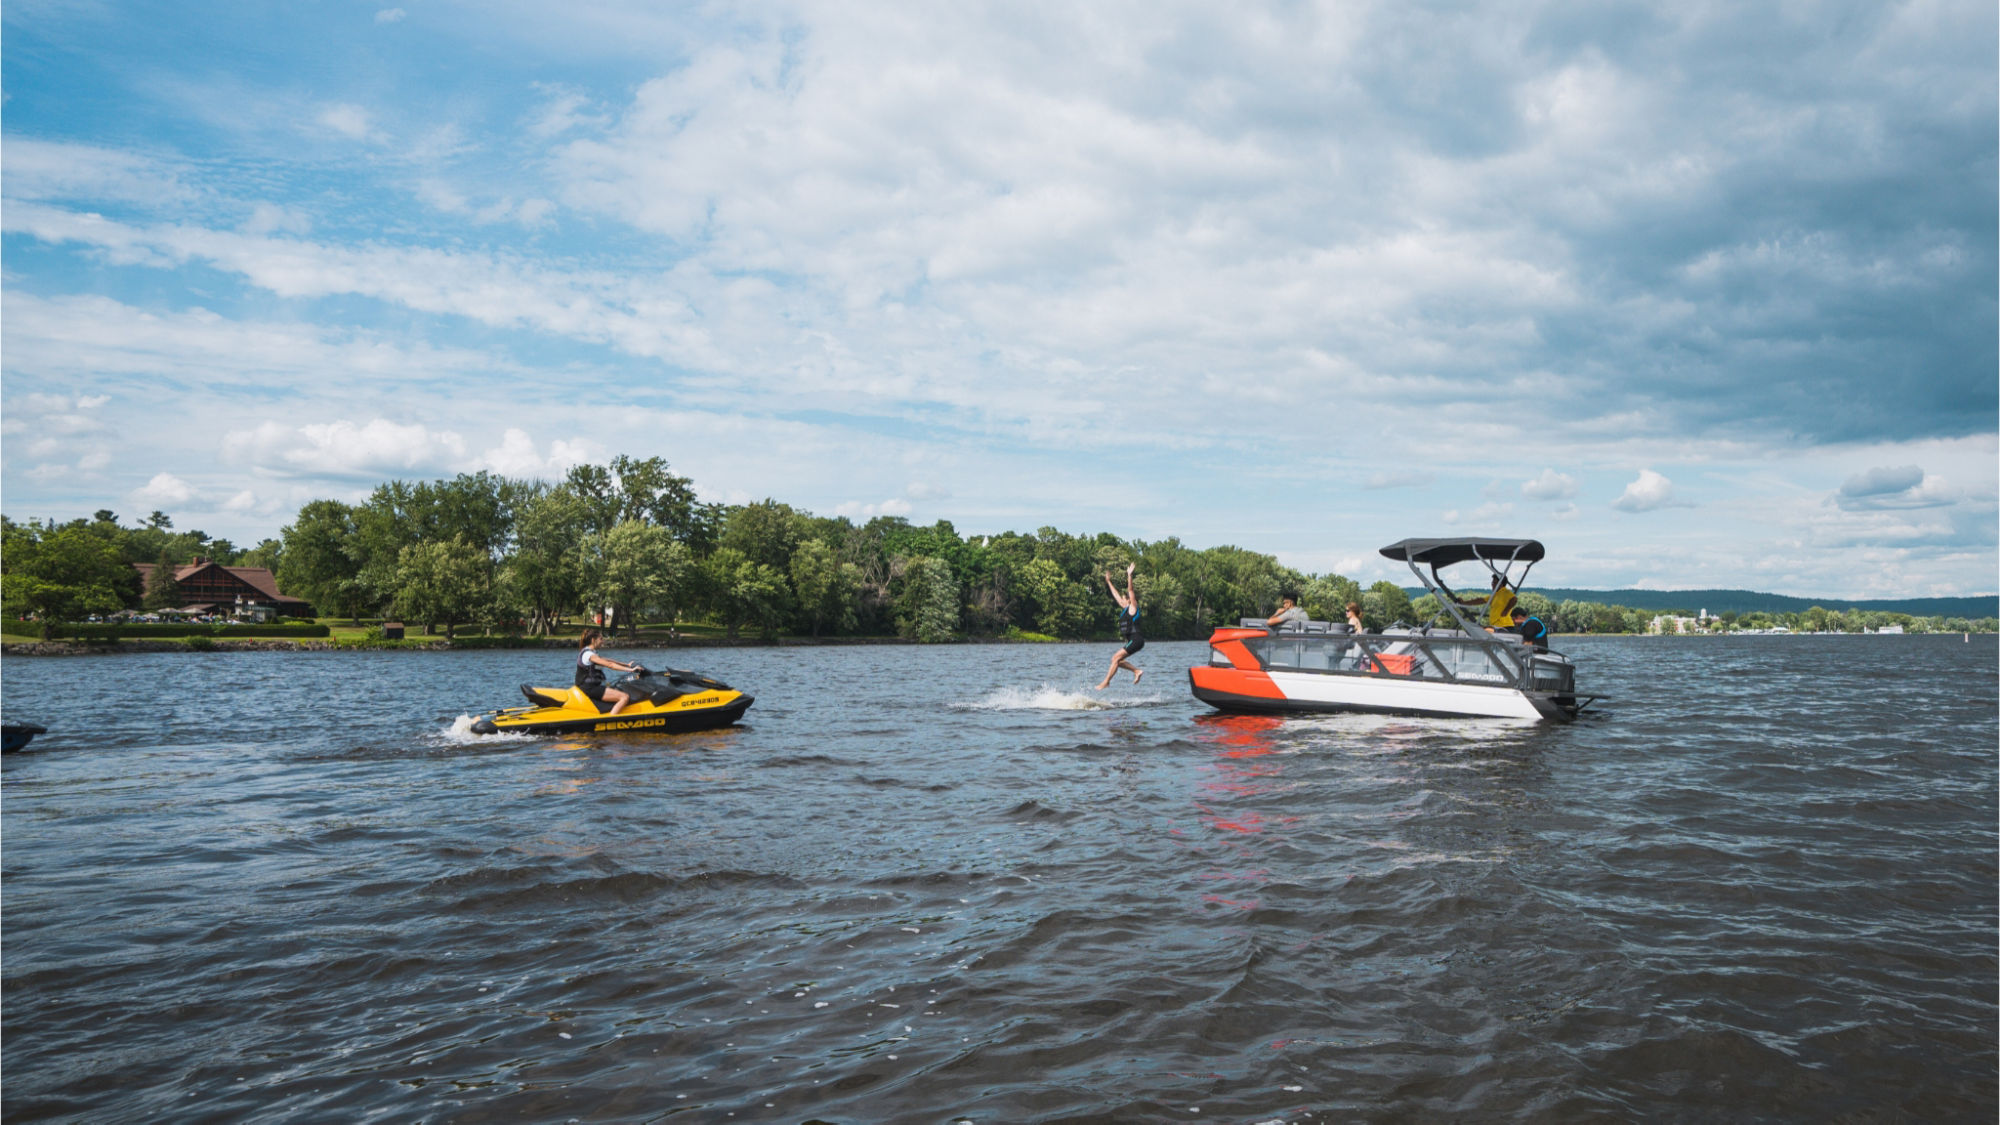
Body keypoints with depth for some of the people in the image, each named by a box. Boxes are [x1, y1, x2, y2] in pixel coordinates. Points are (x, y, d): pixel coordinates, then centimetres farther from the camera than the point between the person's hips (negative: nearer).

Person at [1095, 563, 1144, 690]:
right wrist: (1108, 581, 33)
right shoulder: (1125, 608, 17)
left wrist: (1129, 575, -22)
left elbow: (1130, 591, -15)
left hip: (1135, 640, -9)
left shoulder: (1133, 608, -5)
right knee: (1116, 660, 8)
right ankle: (1137, 670, 9)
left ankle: (1106, 682, -13)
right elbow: (1116, 595, 26)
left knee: (1116, 659, -13)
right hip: (1131, 641, 9)